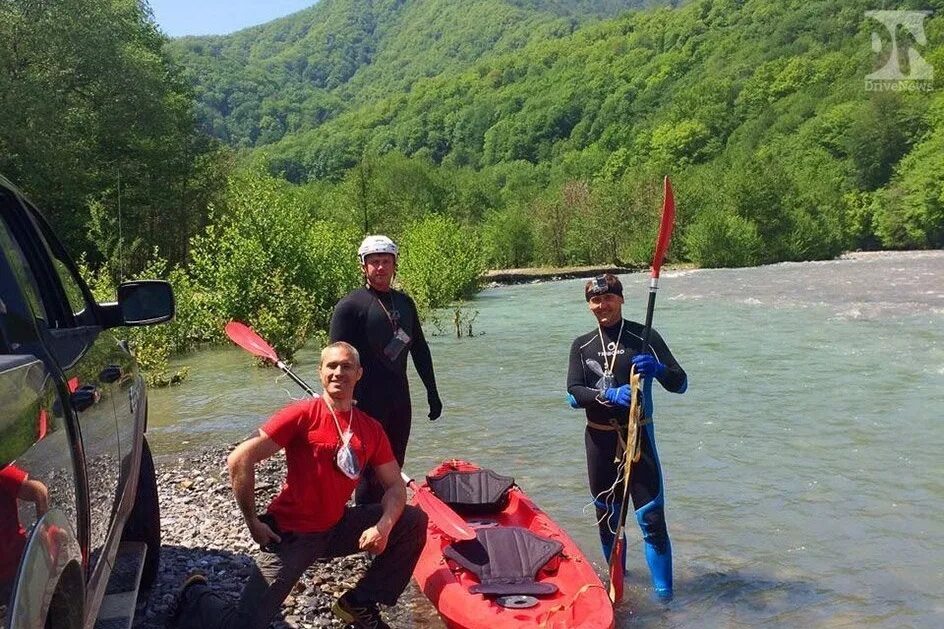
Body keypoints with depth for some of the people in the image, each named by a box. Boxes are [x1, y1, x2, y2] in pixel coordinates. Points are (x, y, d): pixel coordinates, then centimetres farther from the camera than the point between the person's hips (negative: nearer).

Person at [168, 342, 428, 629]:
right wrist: (253, 523, -12)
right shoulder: (304, 414, -14)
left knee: (414, 521, -4)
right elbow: (239, 460, -17)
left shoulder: (371, 429, 2)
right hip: (291, 533, -5)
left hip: (337, 527, 5)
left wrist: (384, 526, -16)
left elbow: (395, 486, 5)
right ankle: (198, 596, 24)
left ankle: (358, 604, 10)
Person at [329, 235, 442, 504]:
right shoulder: (350, 306, -8)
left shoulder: (404, 303, 12)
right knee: (370, 470, -2)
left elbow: (420, 350, 17)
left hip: (400, 400, 7)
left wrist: (432, 393, 16)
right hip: (367, 401, -6)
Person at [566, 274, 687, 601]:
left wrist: (657, 369, -27)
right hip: (599, 439, 3)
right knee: (607, 516, 15)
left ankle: (663, 592, 3)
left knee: (652, 518, -7)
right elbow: (573, 394, -6)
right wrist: (609, 395, -24)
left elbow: (680, 384, -6)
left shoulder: (645, 338, -3)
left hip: (638, 436, -3)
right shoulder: (582, 346, 6)